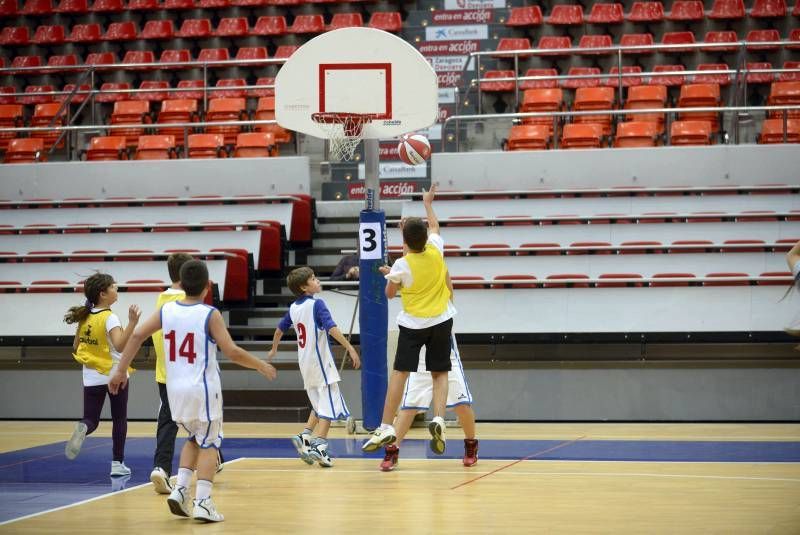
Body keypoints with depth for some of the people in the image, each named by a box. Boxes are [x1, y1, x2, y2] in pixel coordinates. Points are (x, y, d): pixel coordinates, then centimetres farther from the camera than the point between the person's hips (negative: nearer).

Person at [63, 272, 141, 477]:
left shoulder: (85, 317, 3)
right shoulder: (109, 318, -16)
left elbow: (76, 348, 11)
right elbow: (120, 345, -31)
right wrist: (132, 323, -37)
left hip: (91, 377, 4)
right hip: (114, 374, -4)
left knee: (91, 420, 6)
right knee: (119, 420, 11)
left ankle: (82, 429, -30)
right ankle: (117, 463, 11)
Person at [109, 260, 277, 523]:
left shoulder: (166, 310, 1)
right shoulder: (210, 315, -12)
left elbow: (137, 335, -1)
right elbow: (233, 352, -15)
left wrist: (120, 371, 7)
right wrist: (261, 366, 0)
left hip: (175, 388, 5)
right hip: (203, 388, -5)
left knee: (194, 438, 24)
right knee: (209, 444, 7)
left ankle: (180, 489, 9)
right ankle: (203, 502, -3)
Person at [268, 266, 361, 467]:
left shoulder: (293, 308, 9)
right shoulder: (316, 304, -12)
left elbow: (280, 329, 23)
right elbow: (331, 328, -23)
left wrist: (273, 349, 40)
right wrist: (350, 348, -25)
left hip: (305, 364, 7)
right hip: (320, 361, -7)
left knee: (319, 406, 20)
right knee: (329, 406, -4)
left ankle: (305, 436, 6)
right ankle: (318, 446, -12)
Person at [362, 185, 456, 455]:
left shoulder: (401, 265, -14)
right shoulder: (436, 249, -5)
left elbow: (390, 293, 3)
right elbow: (434, 225, 18)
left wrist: (389, 275, 21)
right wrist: (428, 203, 34)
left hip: (413, 324, -3)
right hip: (442, 321, 3)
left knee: (400, 372, -2)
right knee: (440, 373, 7)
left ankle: (386, 427, -7)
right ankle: (438, 420, -14)